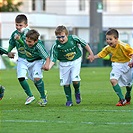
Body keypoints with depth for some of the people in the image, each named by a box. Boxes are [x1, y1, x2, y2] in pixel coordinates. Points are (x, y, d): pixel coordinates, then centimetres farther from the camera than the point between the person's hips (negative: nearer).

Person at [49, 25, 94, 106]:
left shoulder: (73, 38, -21)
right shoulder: (56, 46, -20)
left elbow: (85, 44, -4)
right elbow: (53, 59, -18)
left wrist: (91, 54, 5)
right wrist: (49, 67, -37)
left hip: (76, 61, -1)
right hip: (64, 63, 1)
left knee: (75, 80, -17)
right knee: (66, 83, 3)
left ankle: (77, 92, 15)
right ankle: (69, 100, 21)